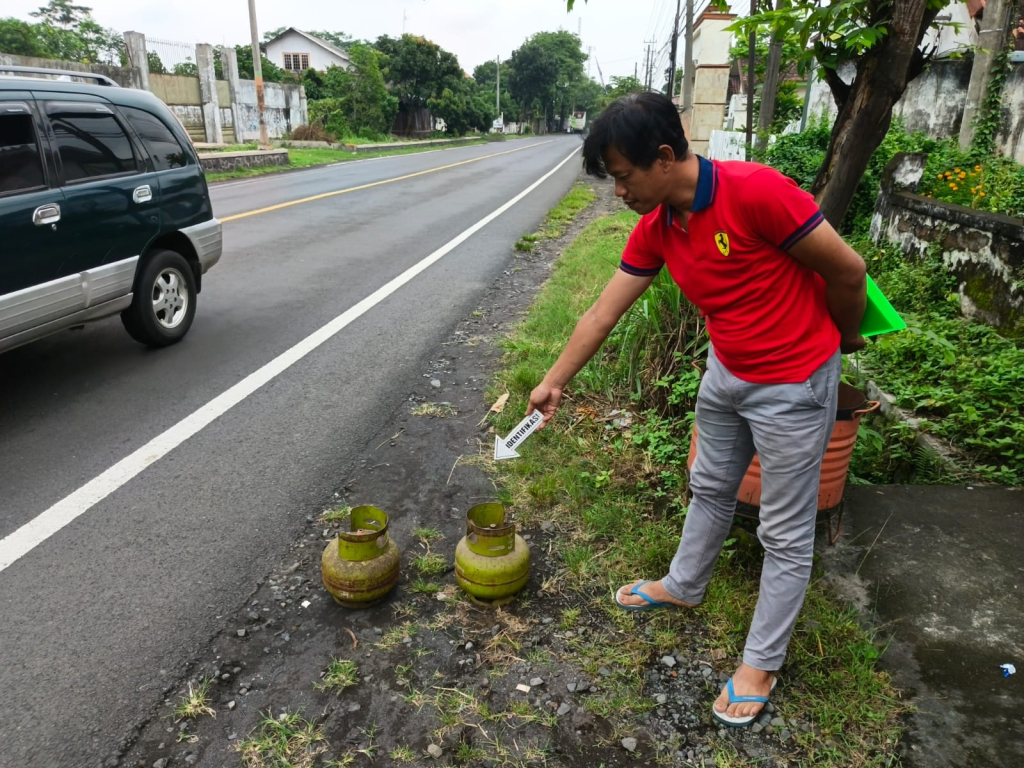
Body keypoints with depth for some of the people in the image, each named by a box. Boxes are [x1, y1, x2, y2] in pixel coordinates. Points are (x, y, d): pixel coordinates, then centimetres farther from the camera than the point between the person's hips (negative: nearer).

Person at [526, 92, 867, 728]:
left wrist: (845, 338, -1)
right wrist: (554, 384, 7)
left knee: (786, 533, 8)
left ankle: (761, 662, 26)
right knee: (711, 490, 25)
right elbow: (603, 314, 2)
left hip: (793, 385, -7)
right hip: (726, 373, 7)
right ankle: (683, 586, 48)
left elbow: (848, 271, -19)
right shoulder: (655, 230, -6)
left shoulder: (755, 191, -29)